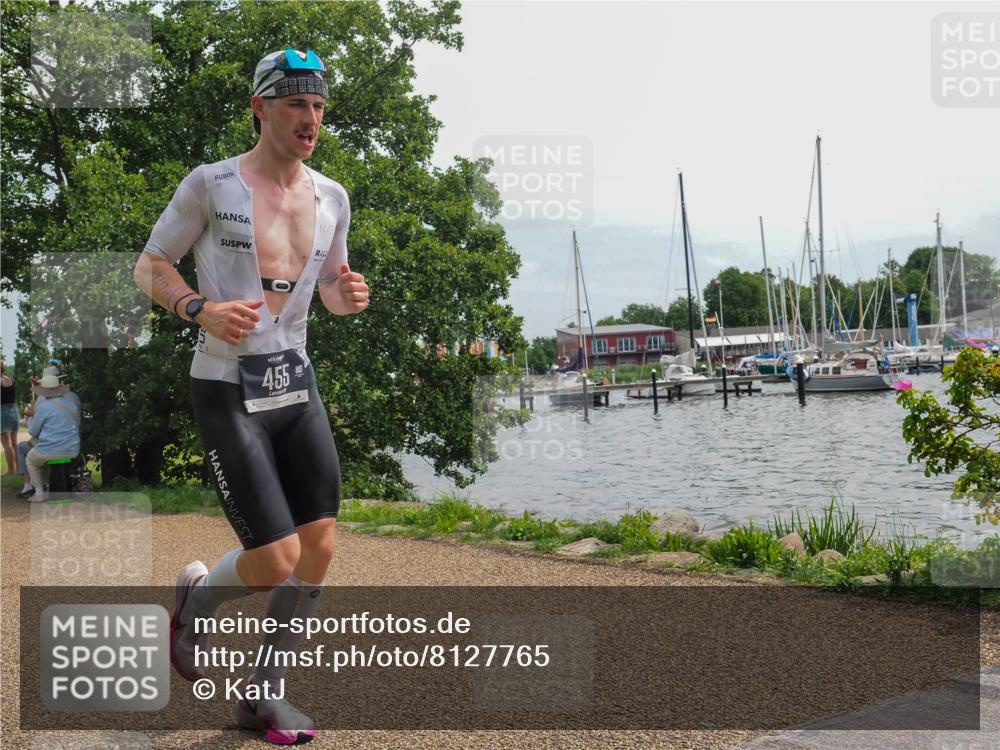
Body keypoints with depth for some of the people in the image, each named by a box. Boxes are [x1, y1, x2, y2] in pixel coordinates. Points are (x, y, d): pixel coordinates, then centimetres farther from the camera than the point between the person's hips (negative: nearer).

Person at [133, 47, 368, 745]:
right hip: (227, 392, -6)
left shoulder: (332, 197, 7)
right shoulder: (210, 184, -8)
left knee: (319, 550, 2)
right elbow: (149, 267, 0)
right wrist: (202, 310, -19)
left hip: (297, 385, 6)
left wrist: (352, 294, -7)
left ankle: (264, 693, 21)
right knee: (277, 562, -12)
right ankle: (197, 594, 24)